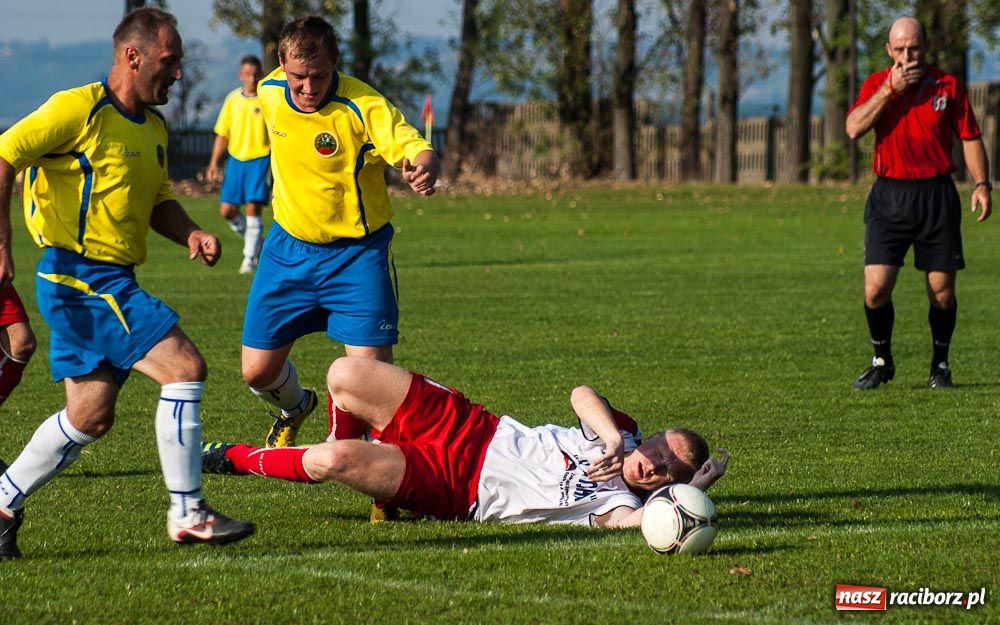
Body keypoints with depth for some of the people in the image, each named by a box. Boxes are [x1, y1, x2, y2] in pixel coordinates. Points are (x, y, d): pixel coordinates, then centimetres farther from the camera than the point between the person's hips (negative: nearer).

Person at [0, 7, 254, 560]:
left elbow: (157, 202, 26)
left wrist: (190, 234, 4)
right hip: (78, 276, -10)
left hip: (113, 282, 10)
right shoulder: (80, 109, -12)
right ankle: (186, 514, -11)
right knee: (184, 366, -16)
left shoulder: (154, 128, 15)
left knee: (90, 417, 12)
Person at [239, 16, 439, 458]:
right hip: (289, 248, 4)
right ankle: (295, 407, 41)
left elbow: (417, 148, -34)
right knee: (257, 371, 5)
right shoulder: (269, 92, -6)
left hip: (356, 252, -4)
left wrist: (424, 168, -57)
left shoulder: (364, 106, -22)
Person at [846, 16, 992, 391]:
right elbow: (854, 128, -11)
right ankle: (882, 362, 12)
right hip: (889, 197, 0)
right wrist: (890, 89, -14)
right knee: (876, 289, -8)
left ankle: (940, 365, 20)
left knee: (942, 291, 1)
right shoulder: (876, 85, 5)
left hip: (937, 195, 0)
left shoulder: (948, 86, 4)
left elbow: (970, 138, 9)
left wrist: (982, 184, -2)